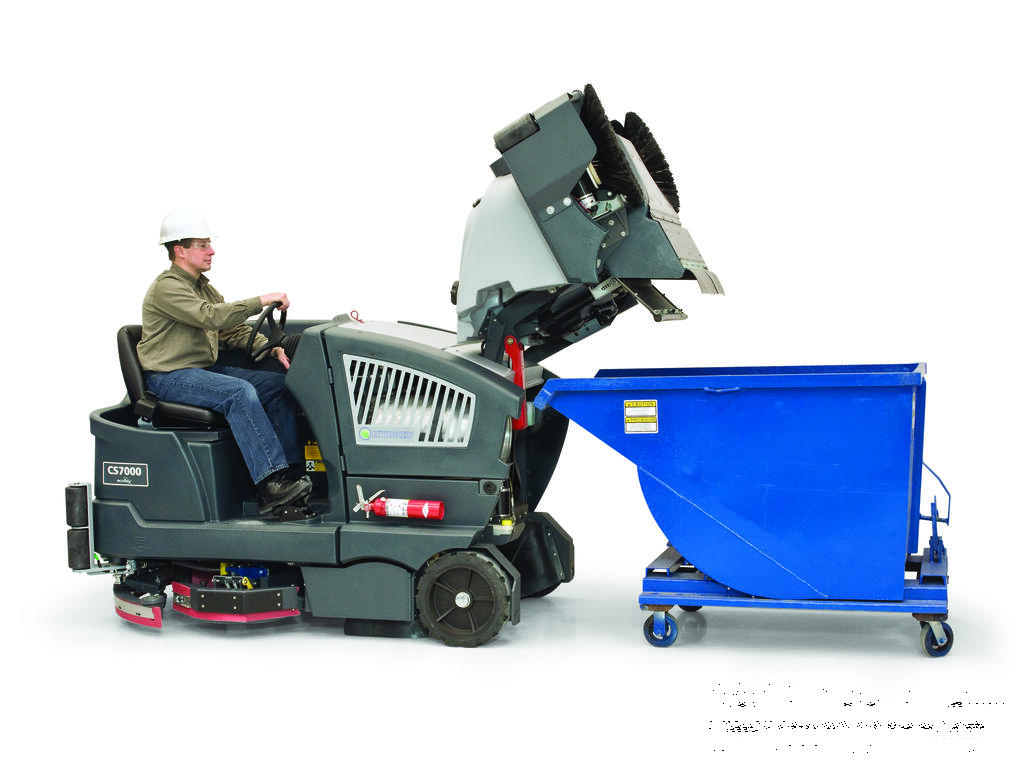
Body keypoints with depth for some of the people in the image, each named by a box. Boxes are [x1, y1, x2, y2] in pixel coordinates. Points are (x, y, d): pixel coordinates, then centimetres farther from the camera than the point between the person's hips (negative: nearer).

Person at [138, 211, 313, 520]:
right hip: (170, 378, -9)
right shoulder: (166, 288, -12)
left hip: (206, 369, 9)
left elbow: (234, 329, 15)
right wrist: (262, 301, -26)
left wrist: (273, 349, -1)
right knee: (239, 392, -34)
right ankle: (270, 486, -38)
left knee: (280, 385, -7)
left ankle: (291, 474, -12)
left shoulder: (203, 287, 18)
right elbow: (212, 317, -27)